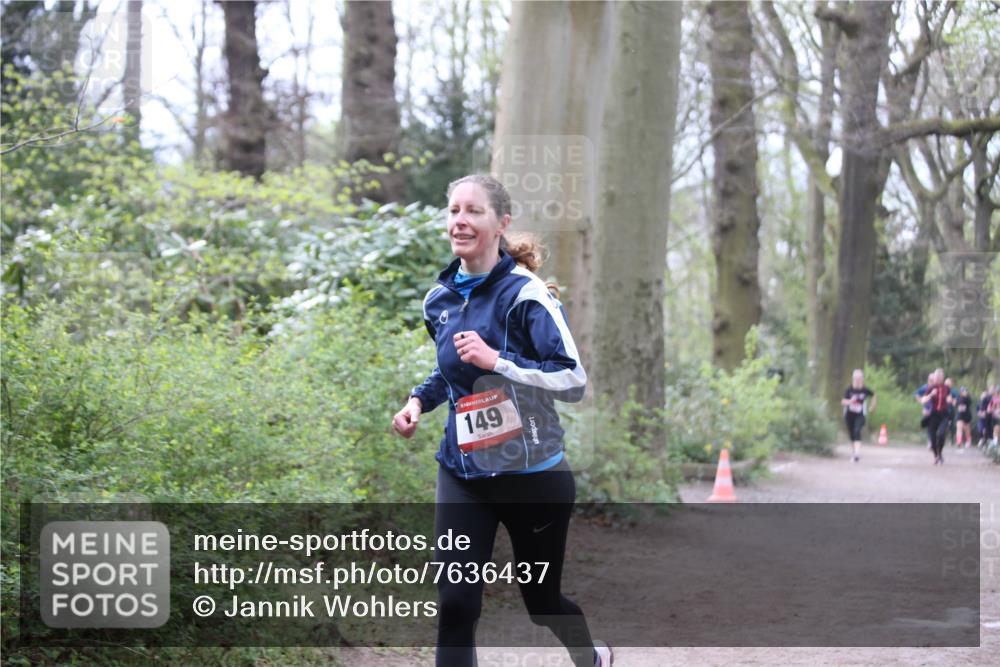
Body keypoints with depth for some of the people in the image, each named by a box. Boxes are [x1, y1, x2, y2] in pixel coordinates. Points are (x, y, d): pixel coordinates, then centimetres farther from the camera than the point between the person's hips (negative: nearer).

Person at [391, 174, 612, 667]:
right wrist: (420, 399, 4)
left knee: (541, 600, 14)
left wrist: (496, 360, -27)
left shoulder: (525, 295, -15)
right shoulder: (439, 298, 4)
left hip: (532, 474, -4)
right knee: (455, 604, -8)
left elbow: (574, 381, -20)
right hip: (463, 472, 4)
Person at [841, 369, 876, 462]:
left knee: (857, 432, -22)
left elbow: (874, 396, 15)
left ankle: (857, 453, -31)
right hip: (849, 415, 2)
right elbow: (843, 402, -14)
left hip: (860, 415, -2)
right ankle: (855, 452, 29)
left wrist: (873, 406, 11)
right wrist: (850, 401, -33)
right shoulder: (849, 390, -7)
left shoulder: (865, 390, -5)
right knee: (851, 434, 9)